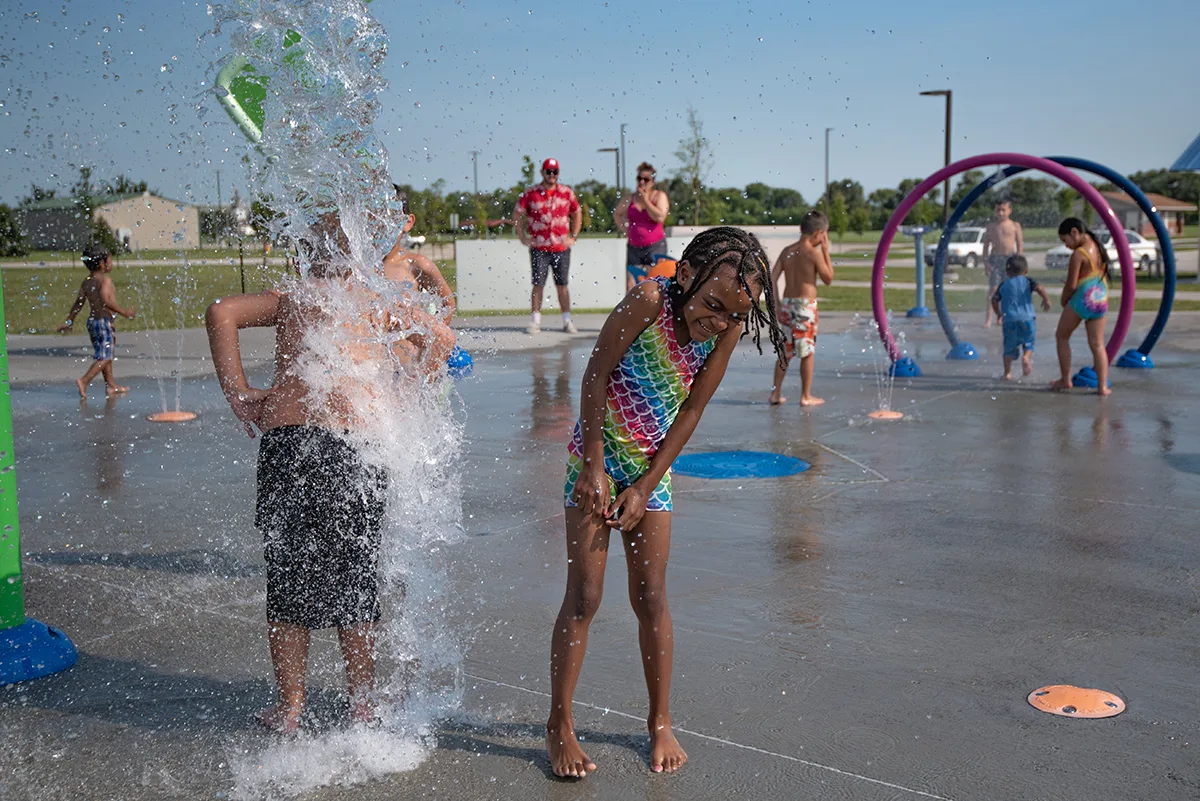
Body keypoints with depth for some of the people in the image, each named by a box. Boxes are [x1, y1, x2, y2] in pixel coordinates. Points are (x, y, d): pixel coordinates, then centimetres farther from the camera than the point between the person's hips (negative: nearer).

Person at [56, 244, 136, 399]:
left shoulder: (86, 282, 11)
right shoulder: (105, 280, -13)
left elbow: (78, 303, 12)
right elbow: (106, 301, -25)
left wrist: (69, 321, 20)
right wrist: (124, 312, -19)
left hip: (92, 321, 9)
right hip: (103, 321, -9)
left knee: (105, 356, 16)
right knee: (104, 357, -7)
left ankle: (111, 386, 22)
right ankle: (84, 381, -17)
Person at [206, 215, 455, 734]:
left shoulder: (290, 300, 18)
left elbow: (221, 312, 5)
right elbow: (443, 339, 13)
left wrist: (239, 394, 5)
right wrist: (391, 377, 16)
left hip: (288, 437, 0)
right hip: (358, 440, 0)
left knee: (289, 574, 11)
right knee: (355, 574, 12)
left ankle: (289, 708, 19)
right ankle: (362, 706, 23)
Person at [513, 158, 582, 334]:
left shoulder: (567, 192, 6)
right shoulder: (530, 193, 1)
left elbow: (577, 213, 16)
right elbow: (517, 213, 7)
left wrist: (574, 236, 8)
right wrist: (522, 236, 0)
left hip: (561, 247, 1)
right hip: (538, 248, -1)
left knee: (562, 285, 4)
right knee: (538, 284, -1)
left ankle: (567, 321, 9)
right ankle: (536, 321, 5)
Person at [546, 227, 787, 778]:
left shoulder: (726, 331, -12)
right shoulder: (649, 303, -25)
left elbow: (691, 411, -5)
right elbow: (595, 376, -18)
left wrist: (644, 488, -5)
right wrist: (593, 468, -16)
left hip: (652, 467, 4)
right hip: (597, 455, -3)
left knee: (651, 598, 9)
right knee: (584, 596, -2)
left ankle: (660, 722, 24)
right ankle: (559, 726, 12)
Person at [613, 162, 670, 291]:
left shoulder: (659, 196, -2)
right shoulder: (629, 199, 8)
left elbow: (660, 217, -18)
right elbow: (617, 214, 26)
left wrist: (645, 200, -12)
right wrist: (624, 230, 11)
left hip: (655, 247, -4)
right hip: (634, 248, 4)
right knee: (631, 288, 1)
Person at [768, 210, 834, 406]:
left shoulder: (787, 251, 6)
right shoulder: (814, 253, -11)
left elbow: (772, 280, 3)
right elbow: (828, 279, -1)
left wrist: (777, 306, 9)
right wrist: (826, 251, 3)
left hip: (787, 303, 6)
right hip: (806, 304, -6)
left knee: (785, 351, 14)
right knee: (807, 352, 5)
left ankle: (776, 393, 17)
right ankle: (806, 396, 11)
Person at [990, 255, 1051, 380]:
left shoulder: (1004, 284, 13)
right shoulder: (1027, 281, 9)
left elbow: (994, 299, 11)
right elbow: (1039, 288, -8)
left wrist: (998, 313, 25)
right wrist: (1046, 299, 5)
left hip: (1009, 319, 1)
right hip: (1027, 318, -1)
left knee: (1009, 347, 8)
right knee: (1029, 344, 15)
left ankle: (1007, 372, 3)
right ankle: (1026, 357, -15)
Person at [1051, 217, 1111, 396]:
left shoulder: (1078, 254, -16)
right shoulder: (1098, 248, 8)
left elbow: (1071, 286, -16)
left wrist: (1064, 301, 1)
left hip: (1081, 300, -7)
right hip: (1101, 301, 7)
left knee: (1062, 337, 14)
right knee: (1097, 344, 9)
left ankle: (1065, 380, 17)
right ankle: (1103, 386, 4)